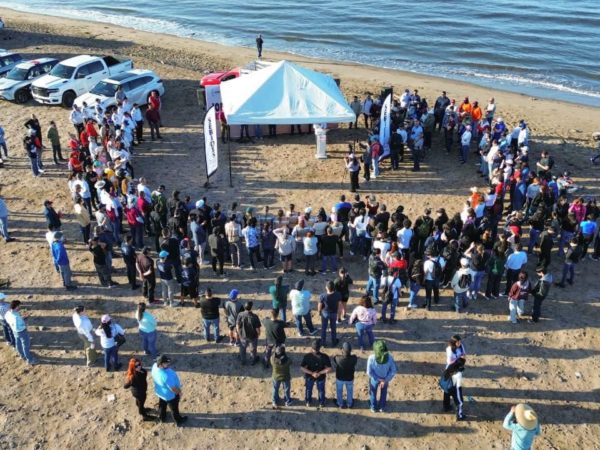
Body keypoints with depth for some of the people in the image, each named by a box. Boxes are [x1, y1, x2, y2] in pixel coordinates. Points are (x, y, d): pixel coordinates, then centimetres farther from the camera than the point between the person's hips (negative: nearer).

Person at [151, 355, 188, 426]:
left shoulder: (155, 366, -23)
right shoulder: (166, 376, -46)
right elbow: (173, 388, -30)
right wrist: (179, 392, -11)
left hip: (160, 391, 7)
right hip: (169, 394, -7)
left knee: (162, 405, 33)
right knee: (174, 408, 21)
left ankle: (161, 418, 59)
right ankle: (179, 421, 47)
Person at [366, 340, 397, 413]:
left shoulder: (371, 358, -35)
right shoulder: (389, 357, -29)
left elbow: (369, 372, -25)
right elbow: (394, 371, -20)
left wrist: (379, 379, -14)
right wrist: (385, 380, -16)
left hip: (374, 379, -1)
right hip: (385, 378, 1)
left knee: (373, 393, 28)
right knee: (383, 393, 29)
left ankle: (374, 408, 49)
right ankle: (382, 407, 51)